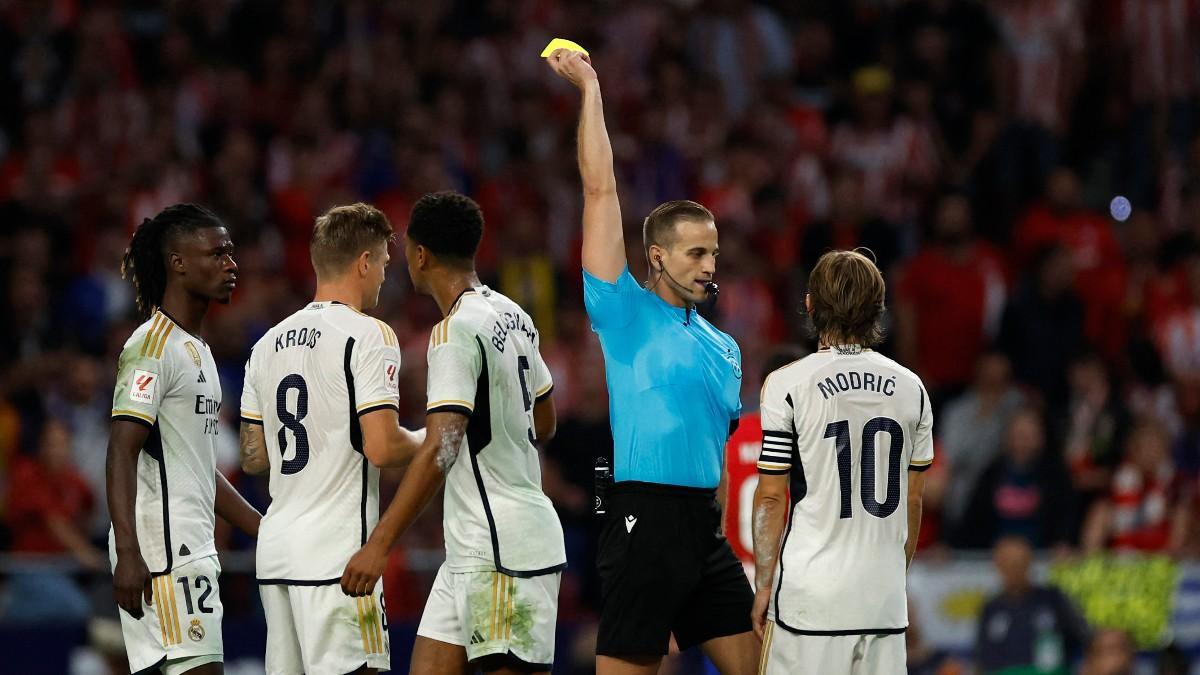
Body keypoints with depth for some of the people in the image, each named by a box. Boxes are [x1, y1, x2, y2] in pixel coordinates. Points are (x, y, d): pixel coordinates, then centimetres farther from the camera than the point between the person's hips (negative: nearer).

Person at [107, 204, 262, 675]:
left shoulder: (198, 350, 21)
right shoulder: (152, 346, -9)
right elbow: (121, 452, -17)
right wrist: (128, 554, -25)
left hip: (192, 550, 10)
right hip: (161, 550, -10)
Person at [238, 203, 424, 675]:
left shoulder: (268, 344, 14)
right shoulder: (367, 335, -8)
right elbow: (383, 448, -16)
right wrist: (427, 440, 3)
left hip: (275, 549, 8)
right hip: (337, 552, -8)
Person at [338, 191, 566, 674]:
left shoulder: (455, 331, -16)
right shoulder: (514, 317, 12)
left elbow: (439, 451, -25)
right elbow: (543, 426, 24)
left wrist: (379, 544, -27)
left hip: (502, 550, -9)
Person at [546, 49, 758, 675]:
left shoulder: (722, 347, 18)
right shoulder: (626, 313, -1)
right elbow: (601, 190, -4)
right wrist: (590, 89, -2)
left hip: (706, 523, 7)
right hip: (645, 515, -7)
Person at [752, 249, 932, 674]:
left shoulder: (788, 385, -6)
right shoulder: (910, 387, 7)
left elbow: (771, 497, -5)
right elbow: (912, 502, 13)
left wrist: (763, 585, 2)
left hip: (811, 591, -4)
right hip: (884, 591, 4)